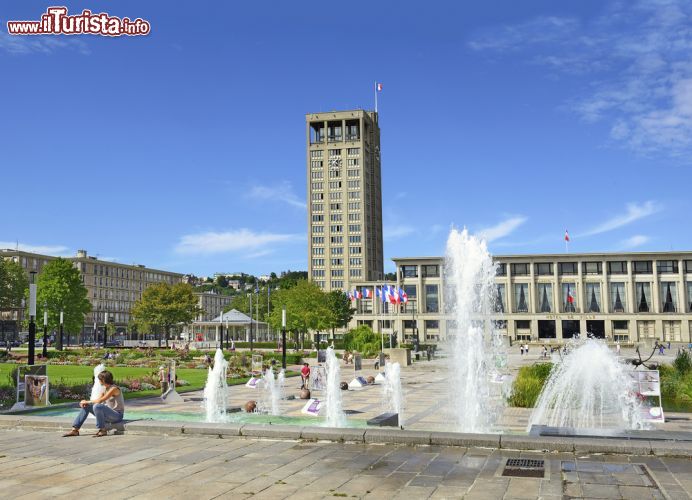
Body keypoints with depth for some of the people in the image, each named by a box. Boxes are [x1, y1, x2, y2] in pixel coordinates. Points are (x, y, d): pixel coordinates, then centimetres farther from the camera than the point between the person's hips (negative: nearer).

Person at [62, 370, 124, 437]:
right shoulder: (106, 389, 11)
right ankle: (75, 430, 2)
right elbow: (98, 400, 8)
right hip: (109, 413, 9)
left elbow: (100, 400, -24)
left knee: (97, 406, -33)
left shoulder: (114, 389, -18)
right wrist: (86, 402, -9)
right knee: (86, 406, 5)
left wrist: (87, 402, -14)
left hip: (117, 415, -9)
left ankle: (103, 430, -18)